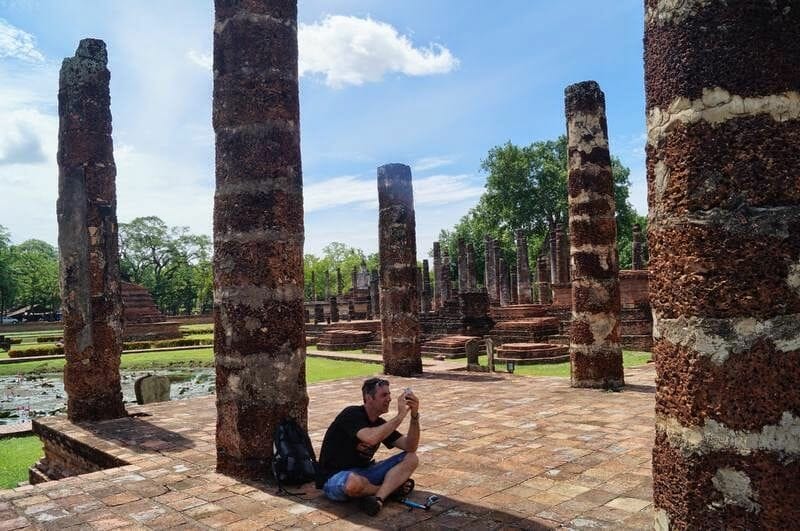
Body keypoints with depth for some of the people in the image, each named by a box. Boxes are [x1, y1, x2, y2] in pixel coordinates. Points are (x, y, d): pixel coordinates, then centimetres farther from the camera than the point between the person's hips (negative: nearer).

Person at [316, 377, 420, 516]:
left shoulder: (380, 424, 7)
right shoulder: (352, 414, -16)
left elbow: (410, 447, 1)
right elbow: (371, 438, -36)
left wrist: (414, 416, -14)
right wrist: (401, 415, -28)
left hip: (363, 472, 7)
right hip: (335, 477, -7)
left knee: (411, 459, -6)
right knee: (354, 482, -43)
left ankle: (378, 498, -27)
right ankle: (390, 489, -11)